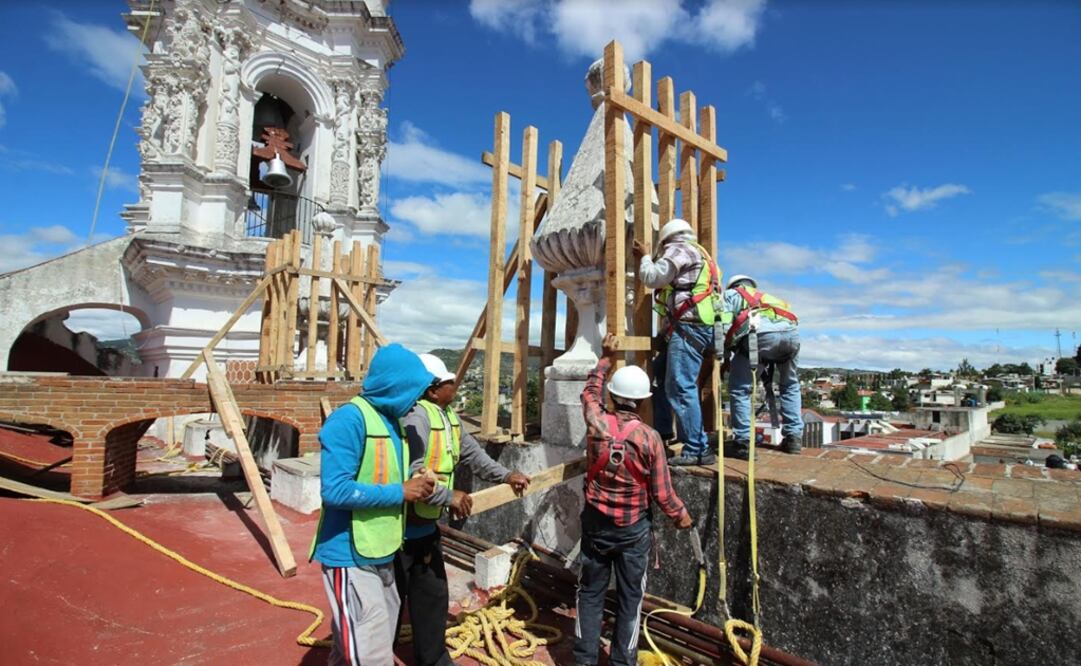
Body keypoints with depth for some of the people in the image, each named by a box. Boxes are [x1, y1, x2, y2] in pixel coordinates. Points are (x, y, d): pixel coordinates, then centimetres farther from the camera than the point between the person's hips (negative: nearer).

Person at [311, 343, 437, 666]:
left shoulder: (391, 420, 8)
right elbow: (335, 489, -26)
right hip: (351, 558, -9)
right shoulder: (350, 419, -19)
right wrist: (400, 493, -19)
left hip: (382, 556, 9)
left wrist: (415, 488, -1)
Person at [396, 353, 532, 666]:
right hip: (400, 526, -10)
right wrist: (449, 496, -29)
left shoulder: (447, 414, 6)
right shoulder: (416, 415, -26)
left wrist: (505, 475, 13)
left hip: (427, 524, 10)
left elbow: (471, 452, 15)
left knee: (433, 594, 21)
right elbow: (410, 473, -34)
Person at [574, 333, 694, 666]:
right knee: (629, 599, 14)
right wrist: (681, 515, 9)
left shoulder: (596, 423, -11)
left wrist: (606, 358, 24)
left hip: (596, 522, 2)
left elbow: (590, 391, 12)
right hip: (634, 528, -2)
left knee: (590, 593, 15)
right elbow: (662, 492, -11)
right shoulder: (649, 437, -17)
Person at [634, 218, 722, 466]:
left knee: (680, 388, -13)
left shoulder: (679, 248, 0)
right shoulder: (698, 254, 30)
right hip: (693, 329, 11)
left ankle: (698, 450, -13)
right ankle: (661, 433, 18)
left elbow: (652, 278, -7)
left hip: (688, 327, -11)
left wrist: (645, 257, 9)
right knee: (659, 376, 15)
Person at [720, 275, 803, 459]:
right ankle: (794, 437, 27)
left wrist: (727, 352, 24)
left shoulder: (731, 294, 29)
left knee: (739, 389, 10)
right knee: (790, 385, 29)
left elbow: (724, 326, 9)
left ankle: (743, 443, 7)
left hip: (761, 332, -5)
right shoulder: (765, 296, 44)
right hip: (791, 331, 5)